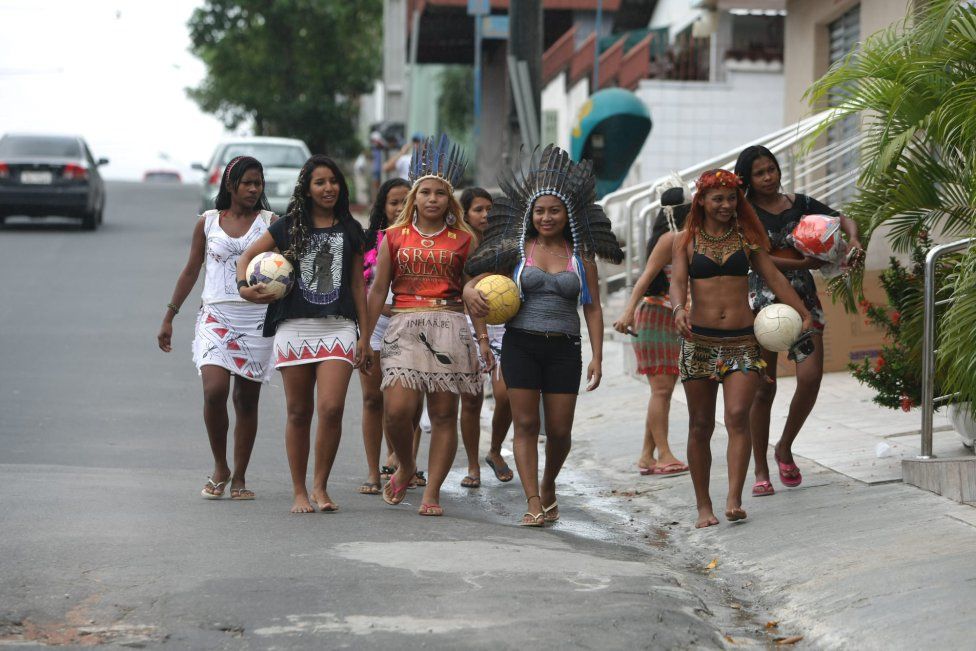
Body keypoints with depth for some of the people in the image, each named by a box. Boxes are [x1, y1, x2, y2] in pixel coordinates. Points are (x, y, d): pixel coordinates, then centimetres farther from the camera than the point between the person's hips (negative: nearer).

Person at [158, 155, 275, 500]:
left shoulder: (270, 222, 6)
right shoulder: (208, 222, 9)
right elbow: (191, 271, 14)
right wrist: (169, 317, 13)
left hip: (257, 319, 0)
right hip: (216, 315, 0)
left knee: (247, 399, 3)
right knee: (214, 391, -17)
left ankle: (239, 477, 13)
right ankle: (220, 467, 2)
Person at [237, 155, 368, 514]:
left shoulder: (350, 229, 12)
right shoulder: (289, 227, 8)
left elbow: (358, 284, 14)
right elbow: (247, 256, 10)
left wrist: (365, 334, 9)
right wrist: (244, 287, -10)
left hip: (338, 326, 0)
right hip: (294, 326, 0)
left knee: (331, 408, -15)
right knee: (299, 412, 3)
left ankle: (320, 487, -1)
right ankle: (299, 492, 11)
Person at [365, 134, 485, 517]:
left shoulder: (463, 239, 9)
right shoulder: (394, 237, 11)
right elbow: (378, 289, 12)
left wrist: (483, 338, 3)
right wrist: (364, 337, 8)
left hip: (449, 326, 0)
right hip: (404, 325, 0)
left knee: (444, 413, -2)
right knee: (398, 408, -14)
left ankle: (431, 493, 3)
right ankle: (405, 466, 15)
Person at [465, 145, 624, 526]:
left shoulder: (580, 256, 6)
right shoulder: (517, 251, 4)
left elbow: (593, 308, 7)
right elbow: (476, 281, 7)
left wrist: (597, 356, -1)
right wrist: (471, 294, -18)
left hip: (564, 348, 1)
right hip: (521, 344, -1)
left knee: (560, 430, 2)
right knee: (526, 423, -4)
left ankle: (548, 486, 29)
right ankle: (534, 504, -3)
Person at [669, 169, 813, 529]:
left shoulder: (747, 238, 11)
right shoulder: (686, 242, 7)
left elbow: (774, 276, 11)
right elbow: (677, 282, -6)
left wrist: (803, 313, 3)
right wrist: (678, 308, -28)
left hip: (742, 340, 0)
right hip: (699, 340, 0)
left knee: (737, 416, -16)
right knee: (700, 425, 3)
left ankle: (734, 501, -20)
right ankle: (704, 506, 11)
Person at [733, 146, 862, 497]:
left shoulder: (799, 204, 10)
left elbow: (844, 220, 11)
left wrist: (853, 239, -12)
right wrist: (804, 263, -20)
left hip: (803, 297, 3)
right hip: (762, 300, -3)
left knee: (811, 377, -13)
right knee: (763, 388, -2)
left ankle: (785, 448, 12)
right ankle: (761, 471, 8)